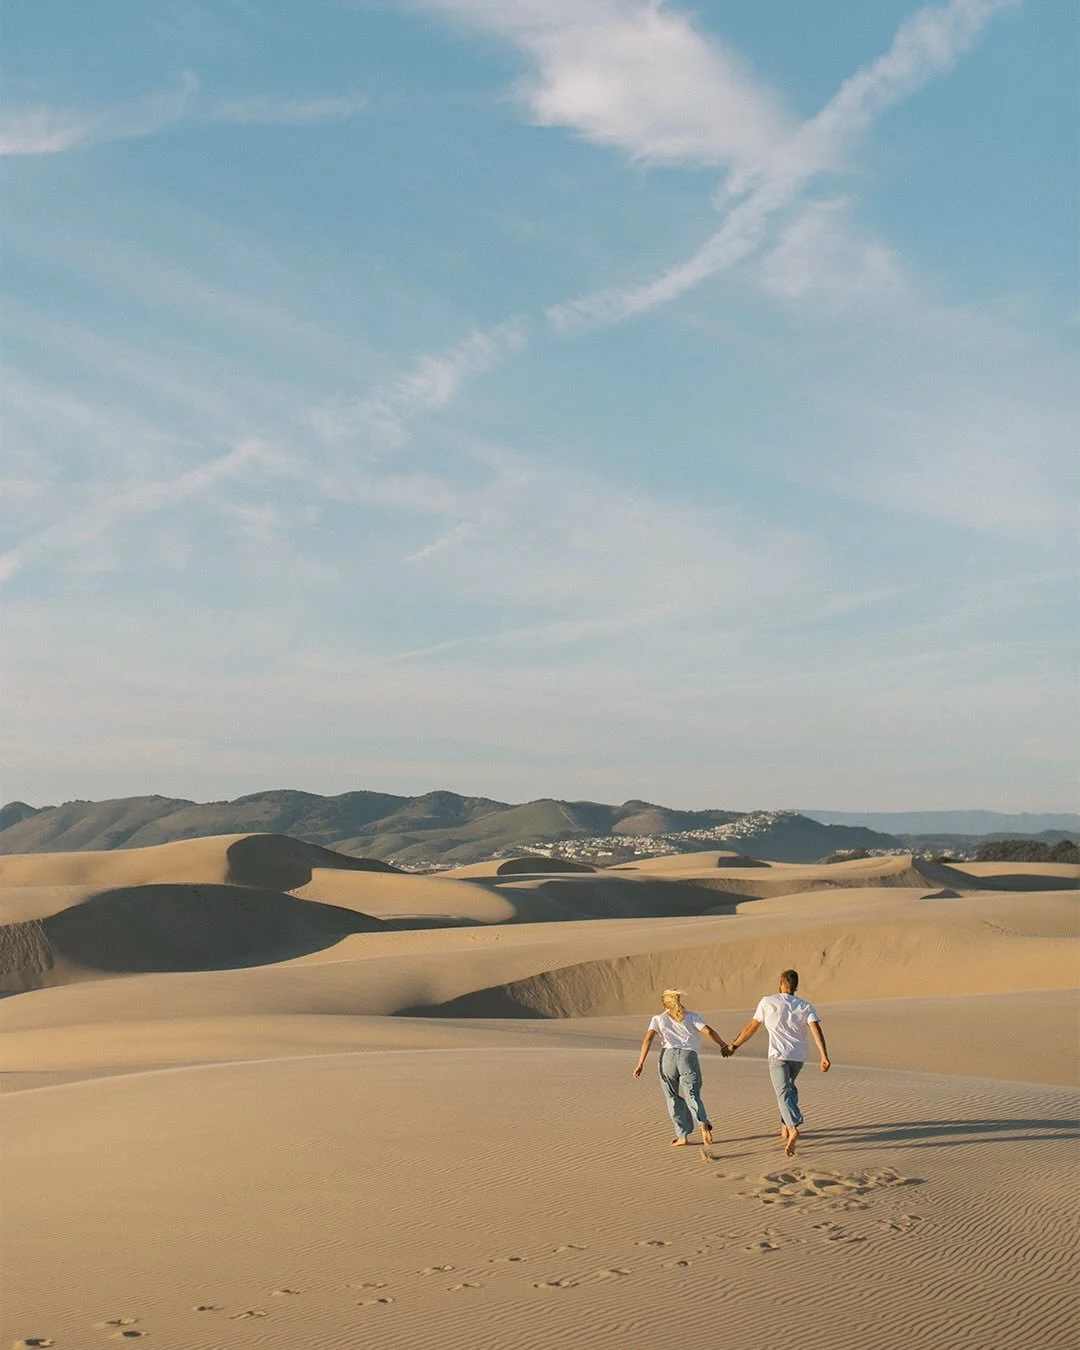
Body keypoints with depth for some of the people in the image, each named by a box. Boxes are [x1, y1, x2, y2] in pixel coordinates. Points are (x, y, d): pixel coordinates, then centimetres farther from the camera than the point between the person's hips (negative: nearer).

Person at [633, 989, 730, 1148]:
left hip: (668, 1056, 0)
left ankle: (683, 1136, 10)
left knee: (674, 1099, 12)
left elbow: (648, 1038, 3)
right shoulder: (691, 1015, 19)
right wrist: (723, 1045, 17)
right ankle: (703, 1124, -34)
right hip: (689, 1057, 0)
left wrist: (640, 1064, -3)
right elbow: (708, 1031, 5)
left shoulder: (658, 1019, 18)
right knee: (692, 1096, -8)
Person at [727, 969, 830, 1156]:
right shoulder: (806, 1007, 2)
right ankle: (785, 1126, 25)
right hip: (799, 1056, 4)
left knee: (784, 1093, -10)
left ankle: (793, 1128, -33)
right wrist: (824, 1056, -20)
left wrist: (734, 1045, 13)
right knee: (789, 1087, 27)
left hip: (778, 1055, -4)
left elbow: (752, 1027, 1)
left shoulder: (768, 1002, -3)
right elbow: (816, 1030, -13)